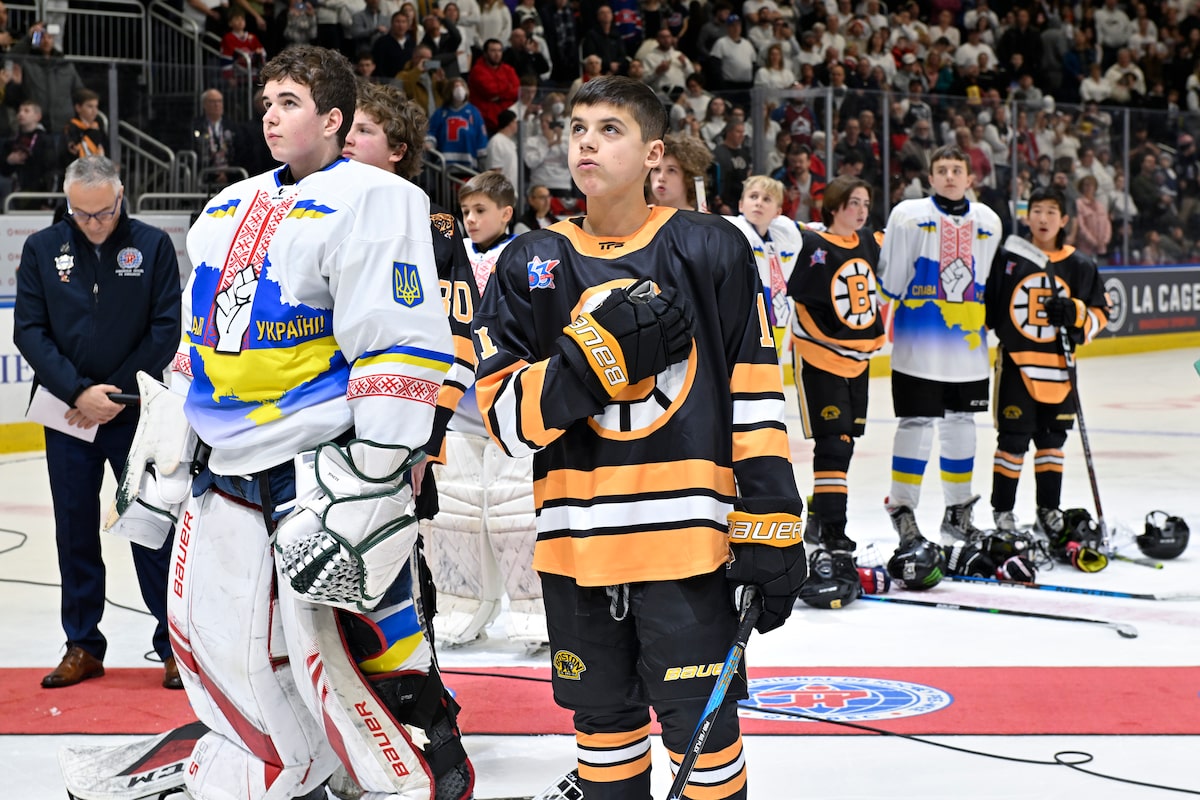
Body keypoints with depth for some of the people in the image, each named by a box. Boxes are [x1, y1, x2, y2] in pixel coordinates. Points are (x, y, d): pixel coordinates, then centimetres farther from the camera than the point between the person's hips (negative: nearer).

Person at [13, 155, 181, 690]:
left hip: (136, 414, -2)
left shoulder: (153, 246, -3)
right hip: (67, 415, 2)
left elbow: (166, 330, -4)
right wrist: (79, 392, -12)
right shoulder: (42, 249, 2)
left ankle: (174, 644, 9)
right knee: (75, 532, 8)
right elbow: (29, 331, -1)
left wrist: (116, 392, -11)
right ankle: (82, 647, 19)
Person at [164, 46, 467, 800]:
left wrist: (371, 479, -21)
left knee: (344, 644, -12)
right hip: (229, 462, 8)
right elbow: (197, 336, 23)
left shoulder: (375, 199, -10)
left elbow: (402, 349, -17)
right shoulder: (229, 208, 16)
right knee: (221, 643, 13)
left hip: (327, 456, -8)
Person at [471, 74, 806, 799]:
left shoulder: (711, 250, -1)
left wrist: (771, 528, -4)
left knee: (701, 726, -1)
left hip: (686, 532, -3)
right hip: (577, 541, 3)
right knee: (603, 717, 15)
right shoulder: (531, 265, 5)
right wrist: (598, 353, -17)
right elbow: (508, 417, -3)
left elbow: (756, 400, 0)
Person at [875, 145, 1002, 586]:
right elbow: (888, 278, -3)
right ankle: (902, 512, 2)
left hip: (968, 346, 5)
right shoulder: (909, 216, -5)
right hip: (918, 345, -5)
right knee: (918, 425, -7)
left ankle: (958, 512, 26)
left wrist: (987, 324, 17)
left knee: (962, 423, 13)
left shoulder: (987, 222, 9)